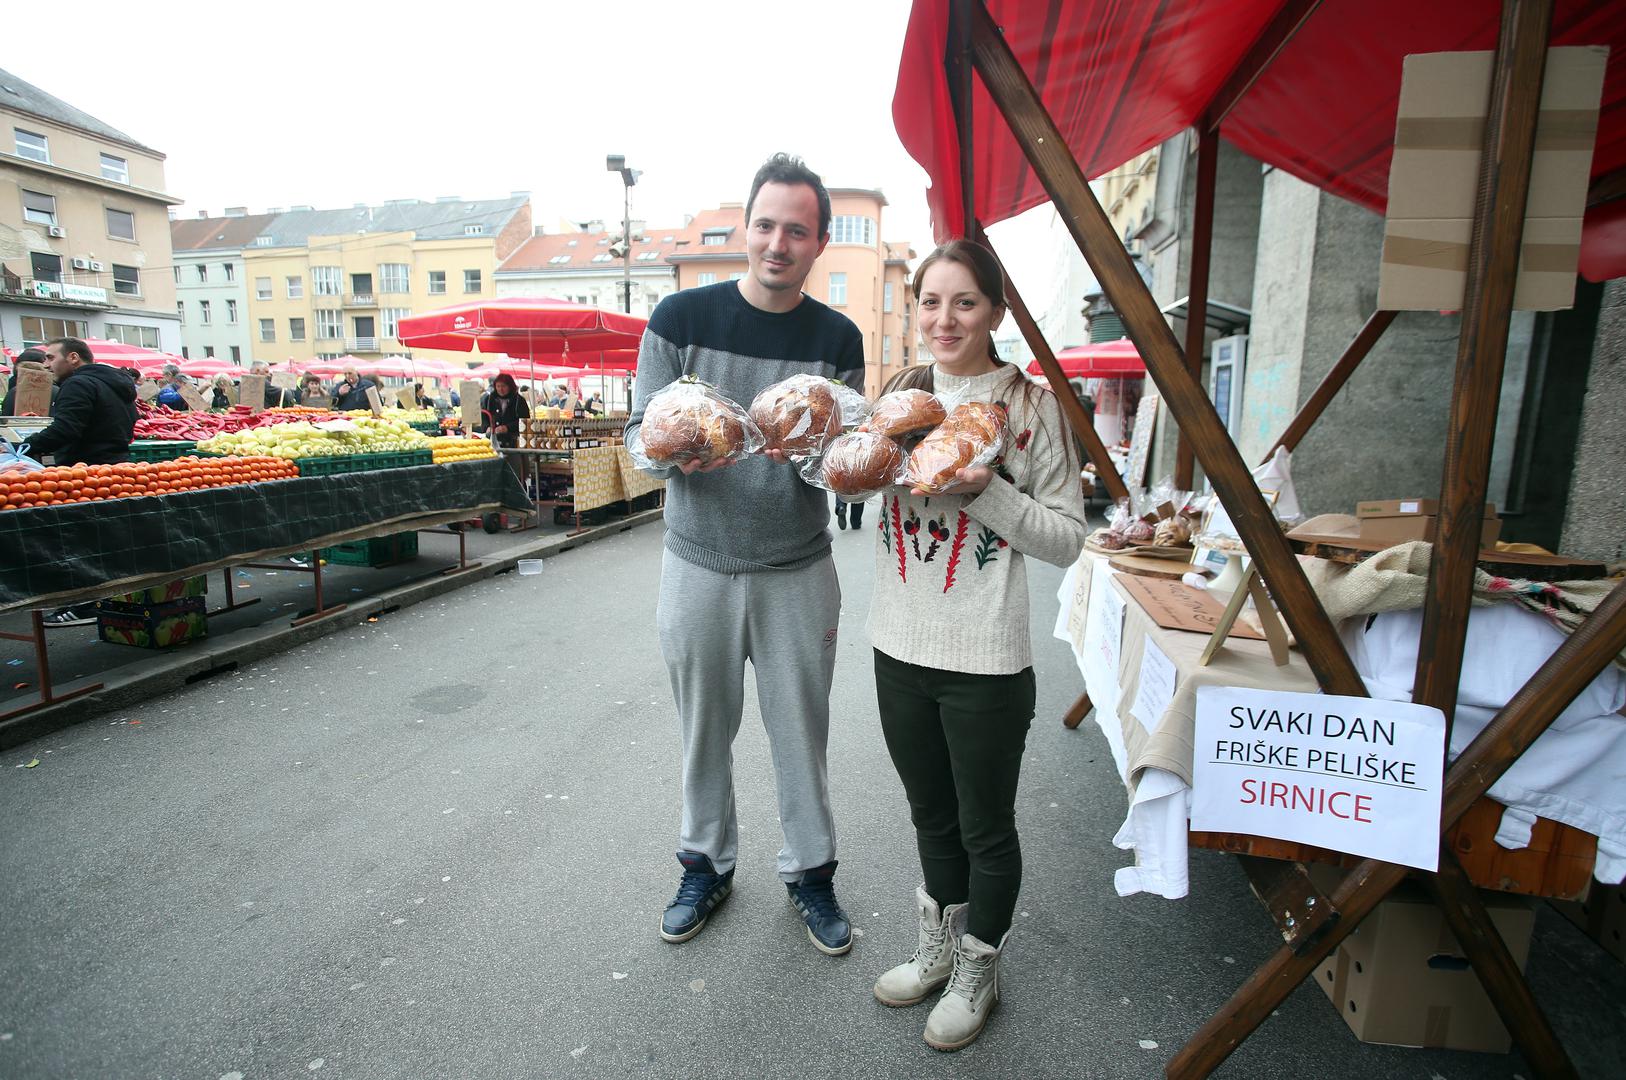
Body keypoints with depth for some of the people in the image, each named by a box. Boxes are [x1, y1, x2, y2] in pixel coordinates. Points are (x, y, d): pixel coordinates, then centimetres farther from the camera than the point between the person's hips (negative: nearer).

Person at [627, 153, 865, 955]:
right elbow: (639, 431, -3)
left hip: (798, 571, 1)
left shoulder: (837, 339, 0)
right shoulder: (682, 317, -4)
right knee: (705, 729, 13)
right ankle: (707, 864, 36)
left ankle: (810, 872, 32)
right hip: (699, 564, 0)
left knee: (801, 731, 10)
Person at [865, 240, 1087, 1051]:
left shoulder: (1032, 406, -7)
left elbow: (1066, 538, -9)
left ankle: (977, 973, 39)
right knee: (930, 814, 22)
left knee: (985, 828, 14)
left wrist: (988, 491, -22)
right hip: (901, 647, 5)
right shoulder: (900, 392, 5)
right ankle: (939, 951, 45)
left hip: (986, 661, -4)